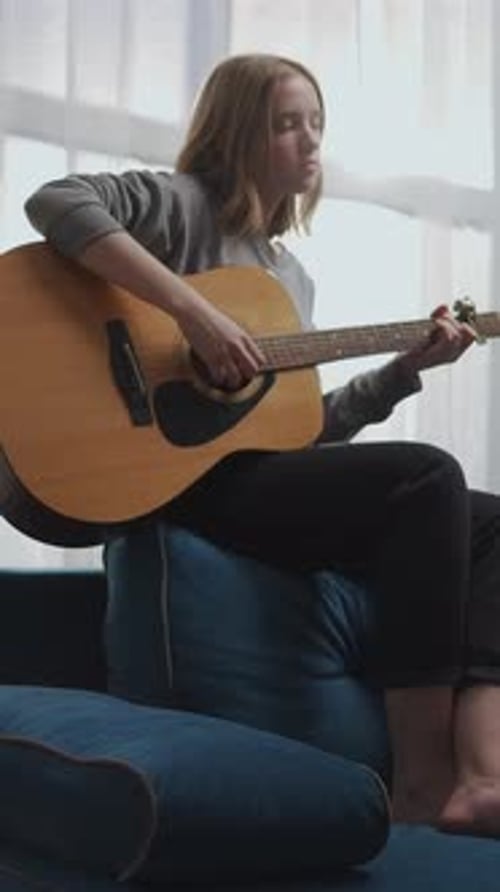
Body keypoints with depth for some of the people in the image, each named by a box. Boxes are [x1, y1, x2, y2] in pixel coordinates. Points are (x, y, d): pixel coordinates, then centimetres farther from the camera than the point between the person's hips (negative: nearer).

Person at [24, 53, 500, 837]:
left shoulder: (292, 276, 24)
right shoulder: (184, 205, 1)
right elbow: (55, 203, -19)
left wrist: (407, 367, 11)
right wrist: (194, 311, -24)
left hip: (271, 476, 8)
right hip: (192, 477, -8)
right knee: (428, 478, -25)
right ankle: (423, 772, -23)